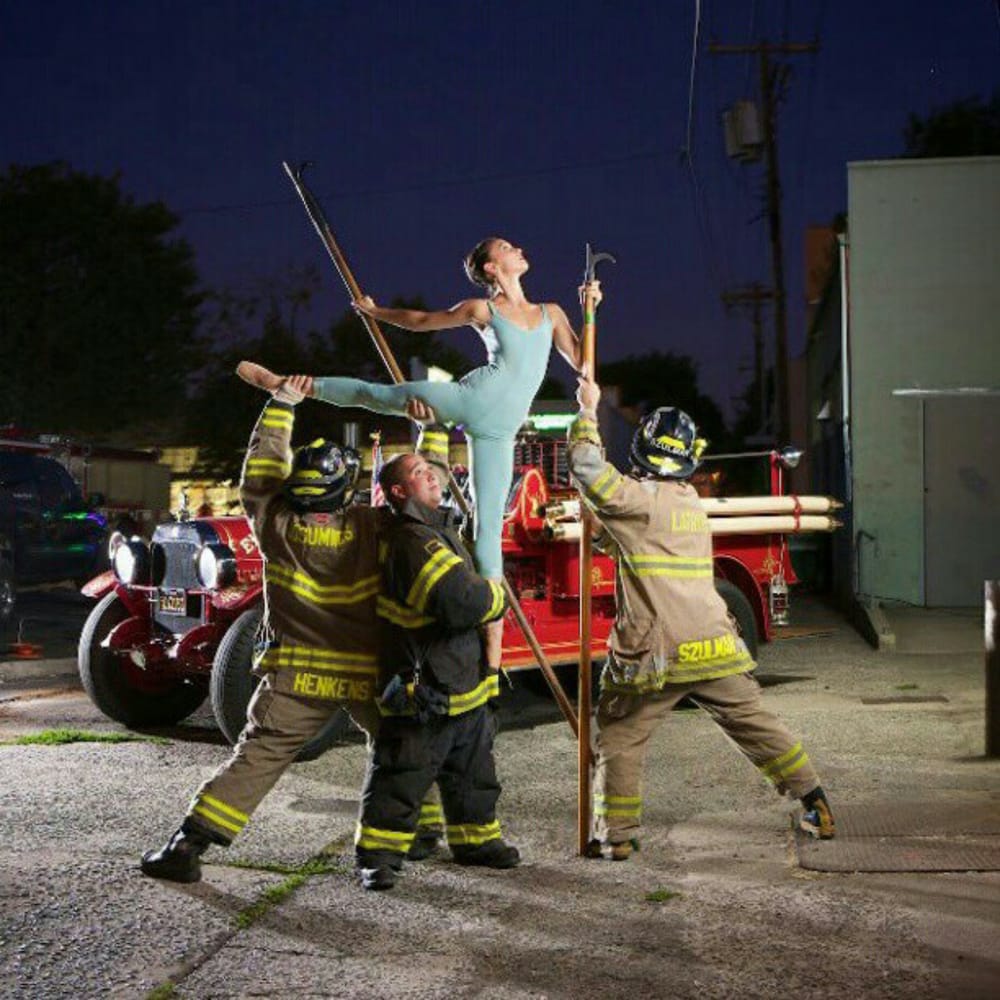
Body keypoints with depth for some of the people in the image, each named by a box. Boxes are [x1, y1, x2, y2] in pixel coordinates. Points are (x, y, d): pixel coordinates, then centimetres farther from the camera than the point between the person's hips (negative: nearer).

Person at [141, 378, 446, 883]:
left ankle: (187, 846, -2)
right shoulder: (372, 530, -9)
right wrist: (431, 431, 11)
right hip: (370, 676, 0)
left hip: (296, 676, 0)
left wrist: (281, 405, 15)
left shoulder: (276, 526, -6)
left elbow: (261, 470, 9)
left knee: (254, 759, 3)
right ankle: (422, 828, 32)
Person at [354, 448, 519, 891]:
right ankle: (378, 855, 10)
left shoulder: (442, 527, 12)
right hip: (425, 690, -10)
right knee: (401, 776, 0)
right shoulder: (412, 541, -22)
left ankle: (474, 838, 36)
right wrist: (496, 596, -12)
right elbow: (464, 600, -31)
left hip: (466, 680, 10)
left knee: (472, 771, 21)